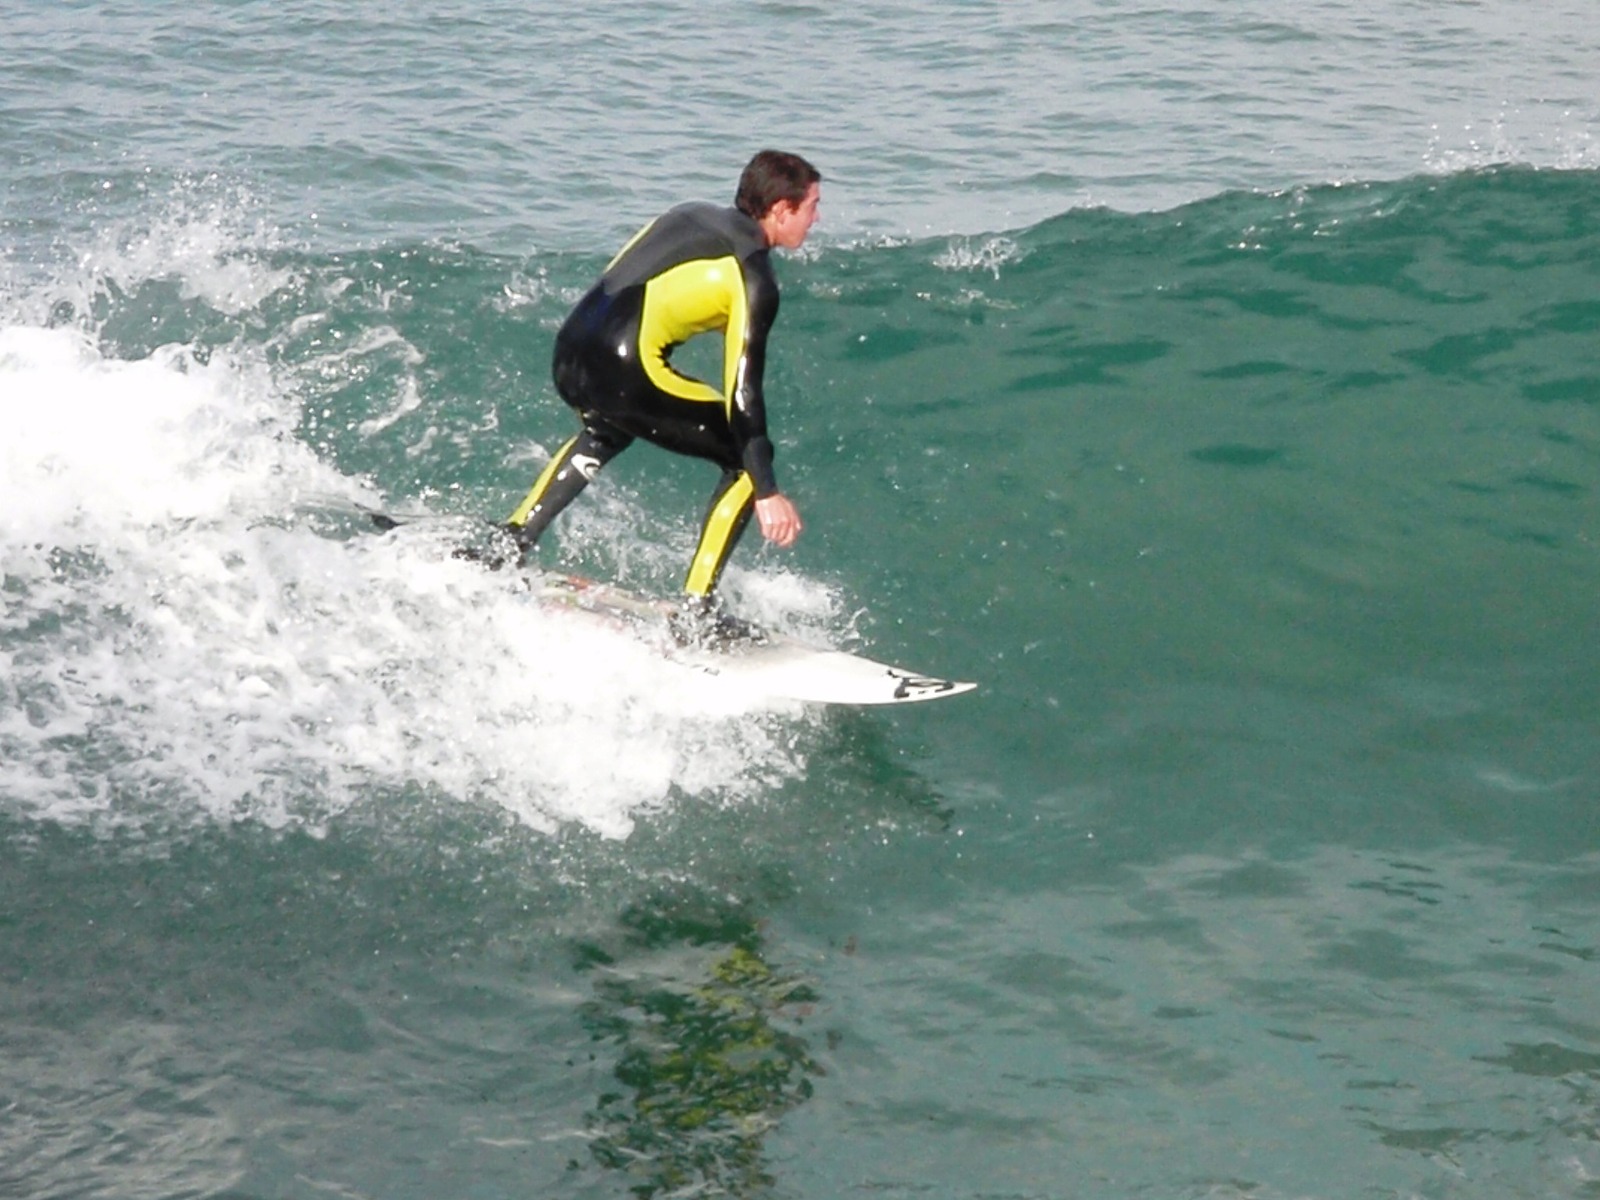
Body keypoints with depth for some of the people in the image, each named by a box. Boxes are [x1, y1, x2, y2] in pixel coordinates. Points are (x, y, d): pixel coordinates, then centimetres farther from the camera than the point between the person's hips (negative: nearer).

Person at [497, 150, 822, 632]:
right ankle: (695, 609, 1)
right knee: (748, 458, 5)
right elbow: (742, 389, -9)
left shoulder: (688, 215, 20)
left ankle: (511, 543, 38)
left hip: (569, 356, 8)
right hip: (626, 372, -8)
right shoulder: (753, 277, -3)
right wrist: (767, 491, -10)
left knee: (607, 430, 41)